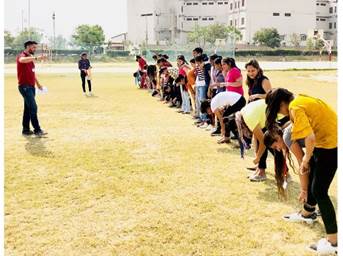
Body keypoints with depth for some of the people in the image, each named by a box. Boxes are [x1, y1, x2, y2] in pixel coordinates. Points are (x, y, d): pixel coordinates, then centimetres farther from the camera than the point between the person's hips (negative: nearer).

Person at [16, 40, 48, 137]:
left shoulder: (31, 58, 18)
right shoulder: (22, 56, -10)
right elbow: (22, 60, -37)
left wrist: (38, 83, 21)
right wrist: (36, 58, -50)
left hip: (31, 86, 9)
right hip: (25, 86, -9)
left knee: (28, 108, 12)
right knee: (33, 108, -12)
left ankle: (26, 130, 18)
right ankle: (37, 130, -10)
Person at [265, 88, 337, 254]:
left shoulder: (295, 107, -18)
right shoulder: (299, 99, 11)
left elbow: (310, 138, -26)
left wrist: (306, 158, -10)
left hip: (330, 143, -10)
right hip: (328, 139, 10)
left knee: (319, 191, -5)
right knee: (312, 175, 25)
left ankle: (333, 242, 0)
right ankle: (307, 213, 46)